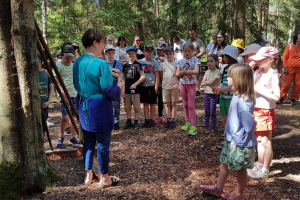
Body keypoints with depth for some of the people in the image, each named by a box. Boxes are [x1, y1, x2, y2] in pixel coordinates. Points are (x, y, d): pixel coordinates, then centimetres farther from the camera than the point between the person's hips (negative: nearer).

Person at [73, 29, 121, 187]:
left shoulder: (78, 62, 4)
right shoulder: (101, 64, -19)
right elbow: (107, 89, -19)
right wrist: (118, 89, 0)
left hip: (84, 108, 7)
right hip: (100, 109, -7)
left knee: (88, 142, 17)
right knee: (103, 144, 5)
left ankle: (88, 175, 27)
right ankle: (104, 178, 16)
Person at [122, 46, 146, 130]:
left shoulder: (137, 64, -4)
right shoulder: (125, 65, 11)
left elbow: (143, 76, -9)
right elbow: (124, 78, 13)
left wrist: (135, 84, -17)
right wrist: (122, 90, 7)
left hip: (135, 89, -5)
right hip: (127, 90, 5)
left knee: (136, 107, 2)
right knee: (127, 107, 10)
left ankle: (136, 122, 12)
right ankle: (129, 121, 22)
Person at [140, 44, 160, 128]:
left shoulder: (154, 62, -4)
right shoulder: (141, 62, 6)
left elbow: (157, 75, -5)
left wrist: (156, 86, -10)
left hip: (151, 85, -4)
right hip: (143, 85, 4)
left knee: (152, 104, 6)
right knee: (145, 103, 10)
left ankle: (152, 120, 14)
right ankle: (146, 120, 19)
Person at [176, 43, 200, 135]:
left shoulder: (196, 60, -4)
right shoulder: (181, 61, 5)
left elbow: (196, 71, -20)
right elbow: (177, 74, -2)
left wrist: (184, 71, -16)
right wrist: (186, 72, -16)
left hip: (191, 84, -4)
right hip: (182, 84, 4)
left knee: (191, 105, -8)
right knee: (185, 104, 11)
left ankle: (193, 126, -6)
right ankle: (187, 122, 23)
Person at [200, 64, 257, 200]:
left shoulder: (243, 101, -29)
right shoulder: (237, 96, -1)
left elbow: (249, 126, -29)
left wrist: (238, 138, -15)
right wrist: (231, 137, 8)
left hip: (241, 144, -9)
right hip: (231, 140, 9)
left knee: (240, 169, 13)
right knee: (224, 163, 22)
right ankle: (218, 188, 42)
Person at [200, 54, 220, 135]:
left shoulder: (217, 72, -10)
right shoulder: (207, 72, 8)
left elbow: (212, 82, -21)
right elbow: (202, 84, 3)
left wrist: (206, 82, -5)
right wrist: (209, 82, -13)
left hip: (213, 94, -5)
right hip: (206, 94, 5)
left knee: (212, 112, 0)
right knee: (207, 112, 10)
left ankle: (213, 129, 10)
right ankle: (206, 127, 18)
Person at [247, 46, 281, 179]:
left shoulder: (273, 74, -15)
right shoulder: (258, 72, 6)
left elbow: (276, 96, -23)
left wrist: (258, 89, -21)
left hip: (266, 112, -7)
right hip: (256, 110, 7)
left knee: (266, 142, 3)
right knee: (259, 140, 17)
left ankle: (265, 171, 13)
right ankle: (260, 165, 30)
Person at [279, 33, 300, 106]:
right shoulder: (289, 47, 0)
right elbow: (285, 57, 0)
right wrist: (285, 67, -8)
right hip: (290, 69, -3)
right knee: (287, 84, -3)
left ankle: (293, 99, 14)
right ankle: (282, 98, 10)